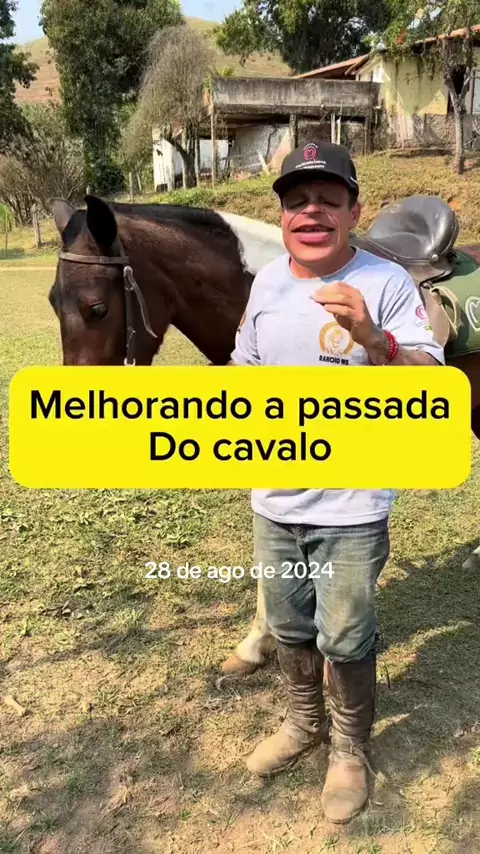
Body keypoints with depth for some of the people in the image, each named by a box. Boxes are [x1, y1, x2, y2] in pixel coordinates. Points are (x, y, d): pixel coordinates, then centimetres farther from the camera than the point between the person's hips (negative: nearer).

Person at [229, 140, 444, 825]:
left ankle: (351, 749, 36)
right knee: (288, 628, 22)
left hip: (352, 507, -5)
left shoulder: (388, 283, -14)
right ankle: (304, 722, 48)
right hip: (274, 500, 5)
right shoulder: (267, 281, 2)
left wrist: (372, 338, -38)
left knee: (345, 640, 9)